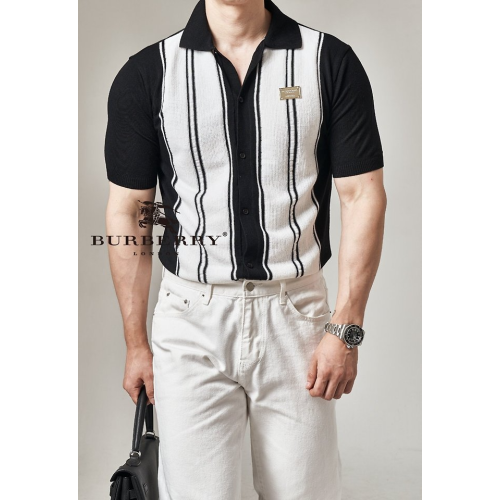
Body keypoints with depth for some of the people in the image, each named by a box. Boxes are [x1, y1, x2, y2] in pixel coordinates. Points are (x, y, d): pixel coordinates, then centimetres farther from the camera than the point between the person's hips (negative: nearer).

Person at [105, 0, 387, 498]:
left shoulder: (332, 63, 0)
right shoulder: (146, 74, 1)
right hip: (190, 316, 0)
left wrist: (346, 330, -7)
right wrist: (136, 343, 4)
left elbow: (363, 196, -2)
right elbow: (127, 213, 3)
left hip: (295, 313, 1)